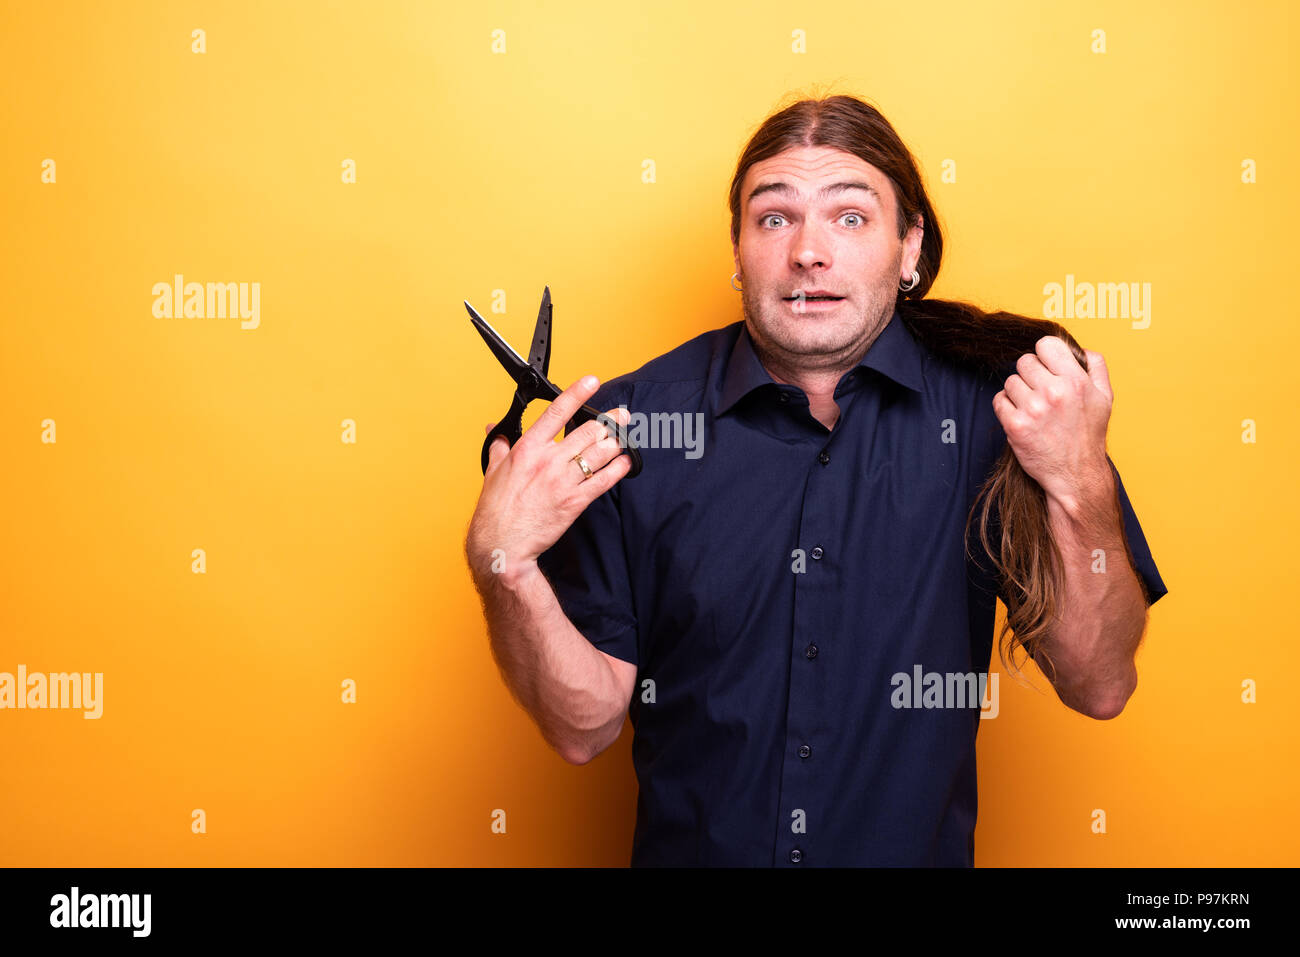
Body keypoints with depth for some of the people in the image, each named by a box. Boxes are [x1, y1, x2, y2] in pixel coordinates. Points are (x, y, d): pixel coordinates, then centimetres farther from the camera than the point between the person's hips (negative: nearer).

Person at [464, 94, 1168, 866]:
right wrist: (504, 564, -21)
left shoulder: (997, 403, -6)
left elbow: (1100, 688, -6)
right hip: (688, 847, -1)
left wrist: (1080, 487, -19)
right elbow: (587, 724, -6)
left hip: (921, 848, 1)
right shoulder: (630, 422, -7)